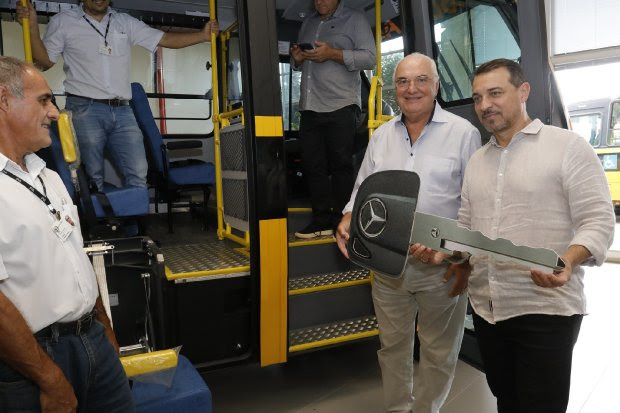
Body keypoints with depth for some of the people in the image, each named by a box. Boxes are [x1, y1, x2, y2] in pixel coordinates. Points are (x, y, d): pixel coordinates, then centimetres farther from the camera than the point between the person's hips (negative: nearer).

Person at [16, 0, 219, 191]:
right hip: (85, 110, -2)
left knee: (138, 173, -5)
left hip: (122, 112, 3)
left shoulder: (125, 22, 16)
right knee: (92, 177, -2)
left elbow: (165, 39, 10)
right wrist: (32, 26, -6)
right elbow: (44, 61, 9)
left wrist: (203, 35, 0)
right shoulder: (63, 21, 10)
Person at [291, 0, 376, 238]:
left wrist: (333, 54, -14)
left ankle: (342, 222, 5)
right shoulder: (308, 24, 24)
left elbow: (370, 57, -4)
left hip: (341, 105, -5)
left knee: (341, 165, -3)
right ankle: (321, 220, 9)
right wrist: (297, 59, 7)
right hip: (309, 107, 6)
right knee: (312, 165, 2)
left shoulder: (354, 19, 8)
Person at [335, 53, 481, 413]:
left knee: (439, 352, 13)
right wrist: (348, 221, -7)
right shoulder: (382, 135, 9)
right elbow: (363, 190, 12)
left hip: (441, 268, -3)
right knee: (393, 344, 18)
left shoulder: (463, 132, -4)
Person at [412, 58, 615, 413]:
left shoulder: (569, 146, -5)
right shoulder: (476, 161, 13)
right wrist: (441, 250, -4)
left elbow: (598, 222, -10)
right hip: (486, 309, 6)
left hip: (545, 310, -5)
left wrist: (567, 262, -29)